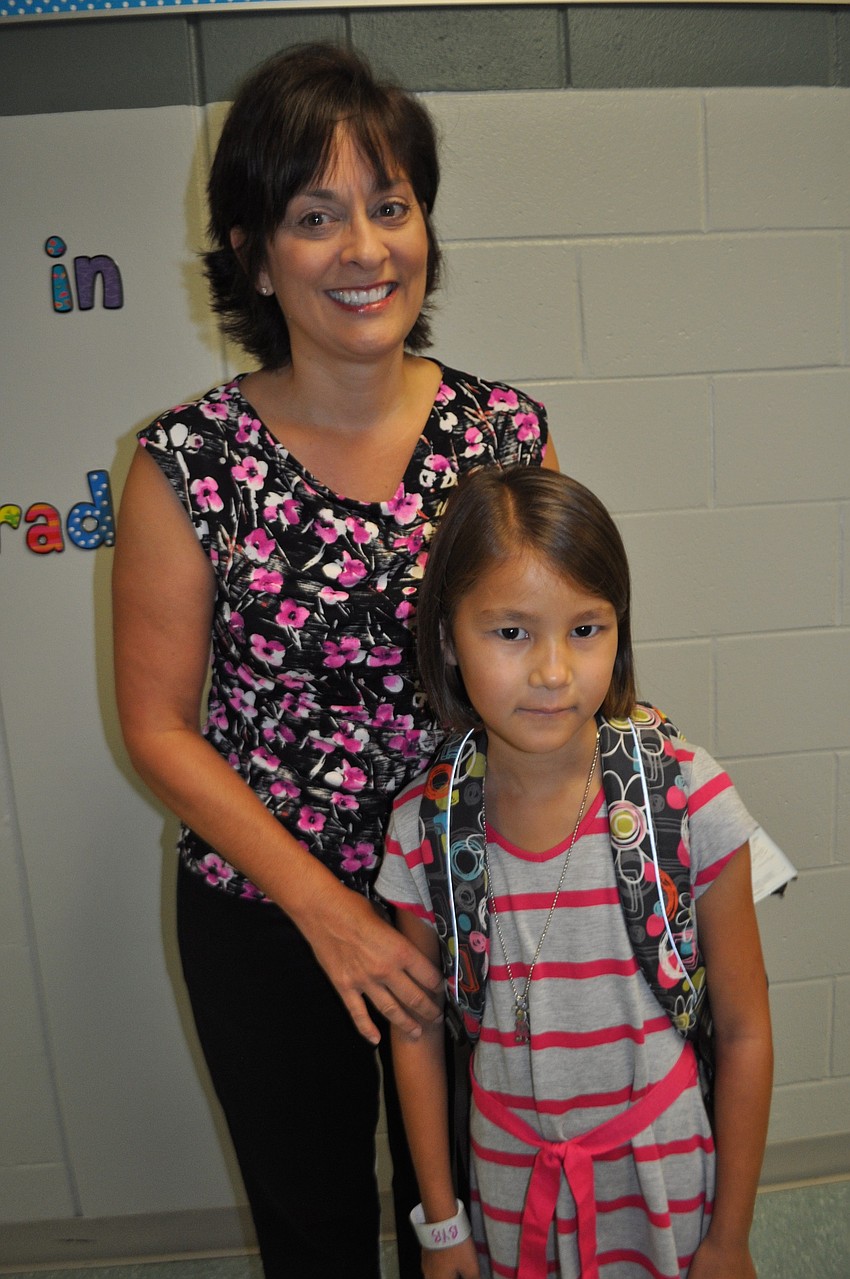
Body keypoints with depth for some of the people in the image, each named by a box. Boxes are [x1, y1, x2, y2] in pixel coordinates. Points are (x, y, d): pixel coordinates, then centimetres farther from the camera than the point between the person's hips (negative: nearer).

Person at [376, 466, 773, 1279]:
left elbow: (744, 1033, -9)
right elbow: (418, 1033, -2)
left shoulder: (690, 799, -19)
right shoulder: (425, 828, -15)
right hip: (508, 1184, 1)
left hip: (666, 1180, -1)